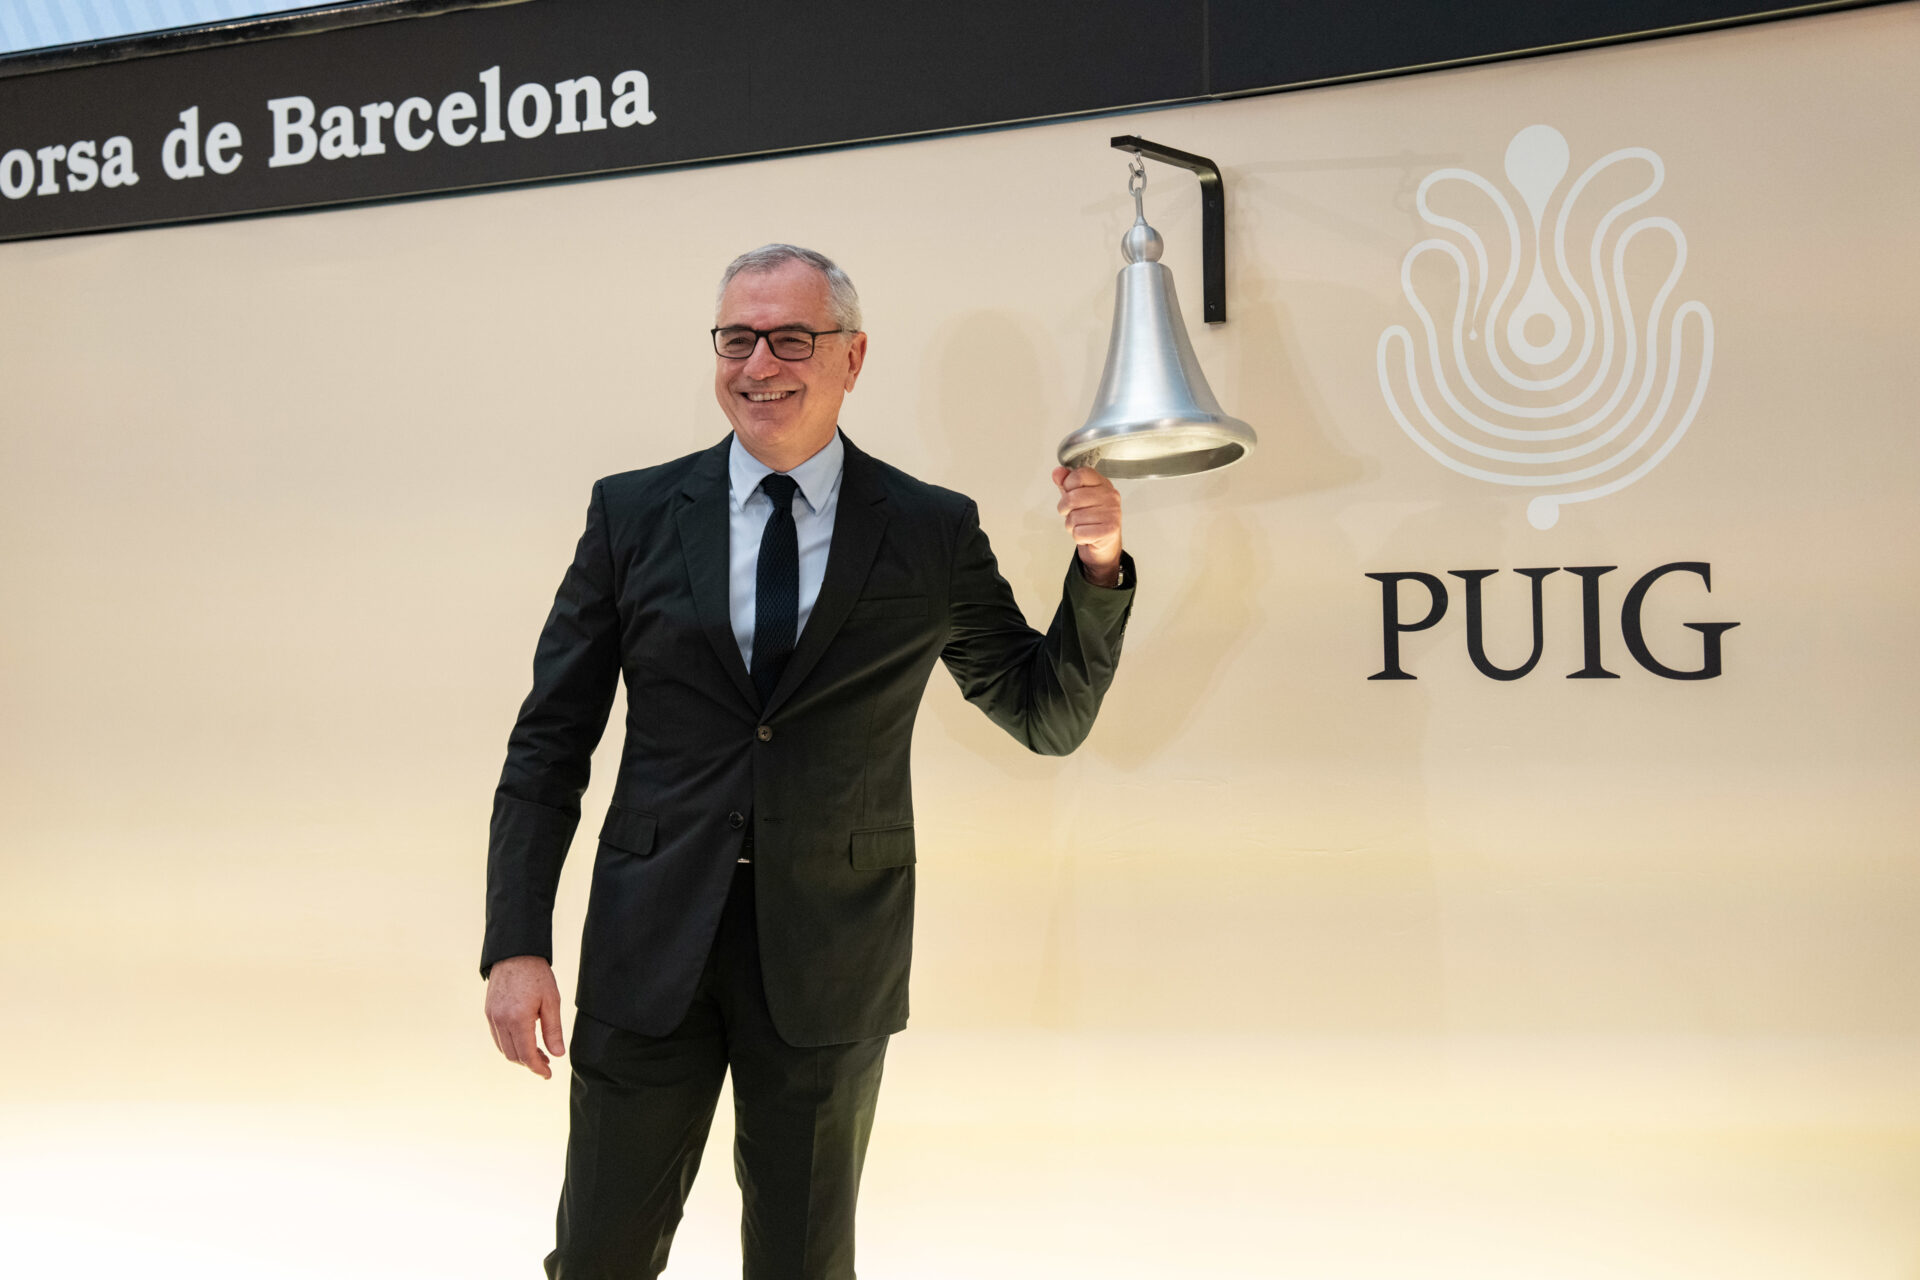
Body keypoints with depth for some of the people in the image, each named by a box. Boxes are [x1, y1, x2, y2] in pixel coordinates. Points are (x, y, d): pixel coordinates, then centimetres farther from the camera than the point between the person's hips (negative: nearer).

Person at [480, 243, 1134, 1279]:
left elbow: (1048, 717, 9)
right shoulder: (633, 513, 3)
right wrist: (515, 946, -5)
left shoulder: (933, 532, 2)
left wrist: (1097, 570, -8)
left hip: (830, 956, 0)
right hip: (651, 948, 1)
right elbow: (549, 744, 3)